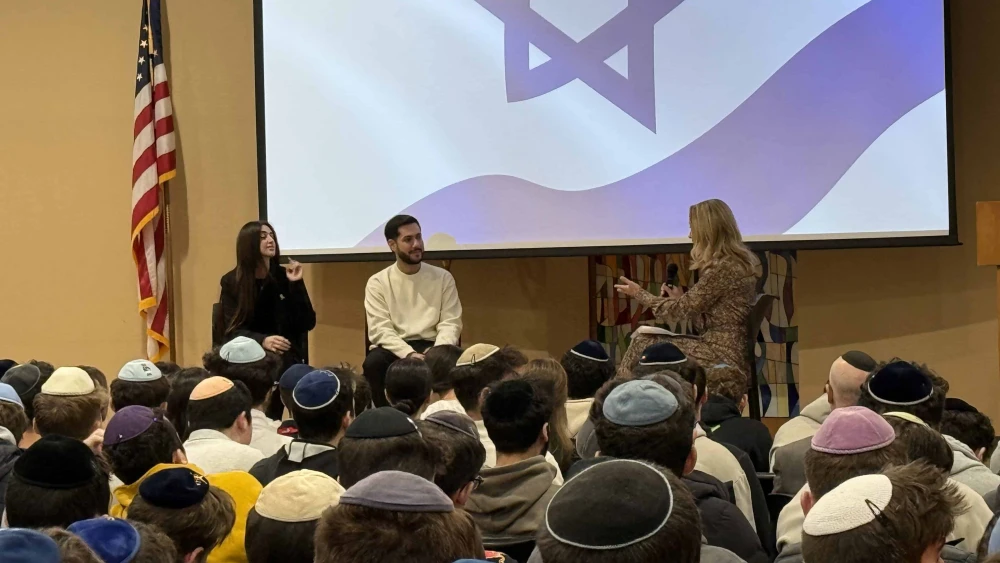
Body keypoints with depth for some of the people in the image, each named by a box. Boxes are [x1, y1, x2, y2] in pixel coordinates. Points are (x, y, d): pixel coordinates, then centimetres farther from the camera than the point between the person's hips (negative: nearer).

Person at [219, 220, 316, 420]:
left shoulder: (285, 276, 2)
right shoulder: (231, 282, 0)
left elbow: (307, 323, -3)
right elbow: (233, 330, -8)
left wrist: (296, 285, -14)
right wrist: (262, 341, -28)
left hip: (285, 353, 1)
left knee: (278, 364, -33)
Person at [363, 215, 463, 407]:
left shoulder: (443, 277, 7)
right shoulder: (378, 282, 2)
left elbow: (450, 323, 0)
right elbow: (380, 330, -8)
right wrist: (409, 354, -25)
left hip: (431, 346, 0)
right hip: (394, 348, 0)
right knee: (373, 363, -33)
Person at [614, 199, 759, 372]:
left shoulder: (722, 268, -17)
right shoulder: (735, 262, 12)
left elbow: (681, 310, -11)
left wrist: (639, 294, 2)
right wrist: (680, 299, 14)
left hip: (723, 356, -9)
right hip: (729, 350, 9)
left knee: (643, 343, -6)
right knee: (644, 340, 7)